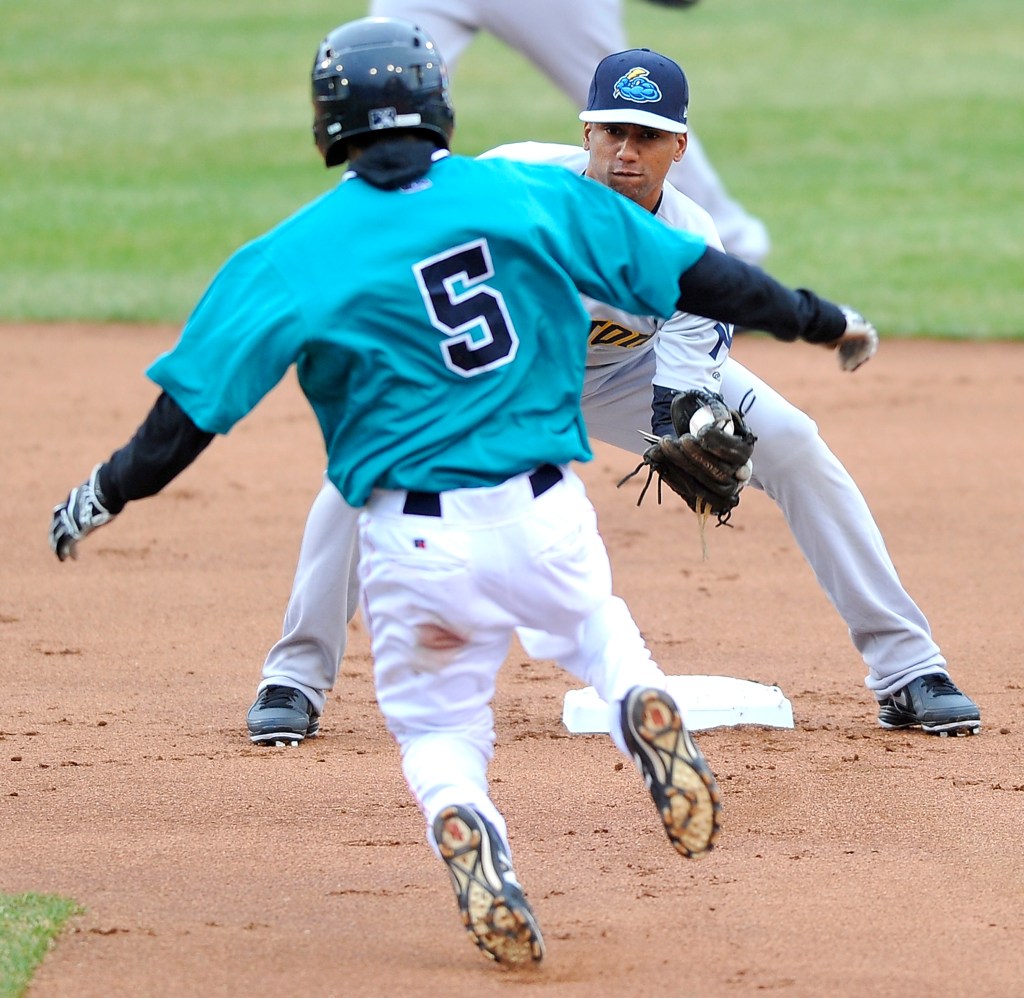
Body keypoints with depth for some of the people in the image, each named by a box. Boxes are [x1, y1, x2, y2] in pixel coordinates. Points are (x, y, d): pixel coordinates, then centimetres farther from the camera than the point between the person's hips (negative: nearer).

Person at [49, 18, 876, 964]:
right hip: (546, 518, 1)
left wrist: (106, 494, 9)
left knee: (437, 729, 19)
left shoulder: (293, 256, -4)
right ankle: (643, 702, -2)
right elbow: (695, 274, 6)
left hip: (413, 545, -1)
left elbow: (194, 402, -4)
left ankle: (462, 819, -15)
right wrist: (818, 318, 19)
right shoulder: (535, 196, 1)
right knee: (594, 627, 31)